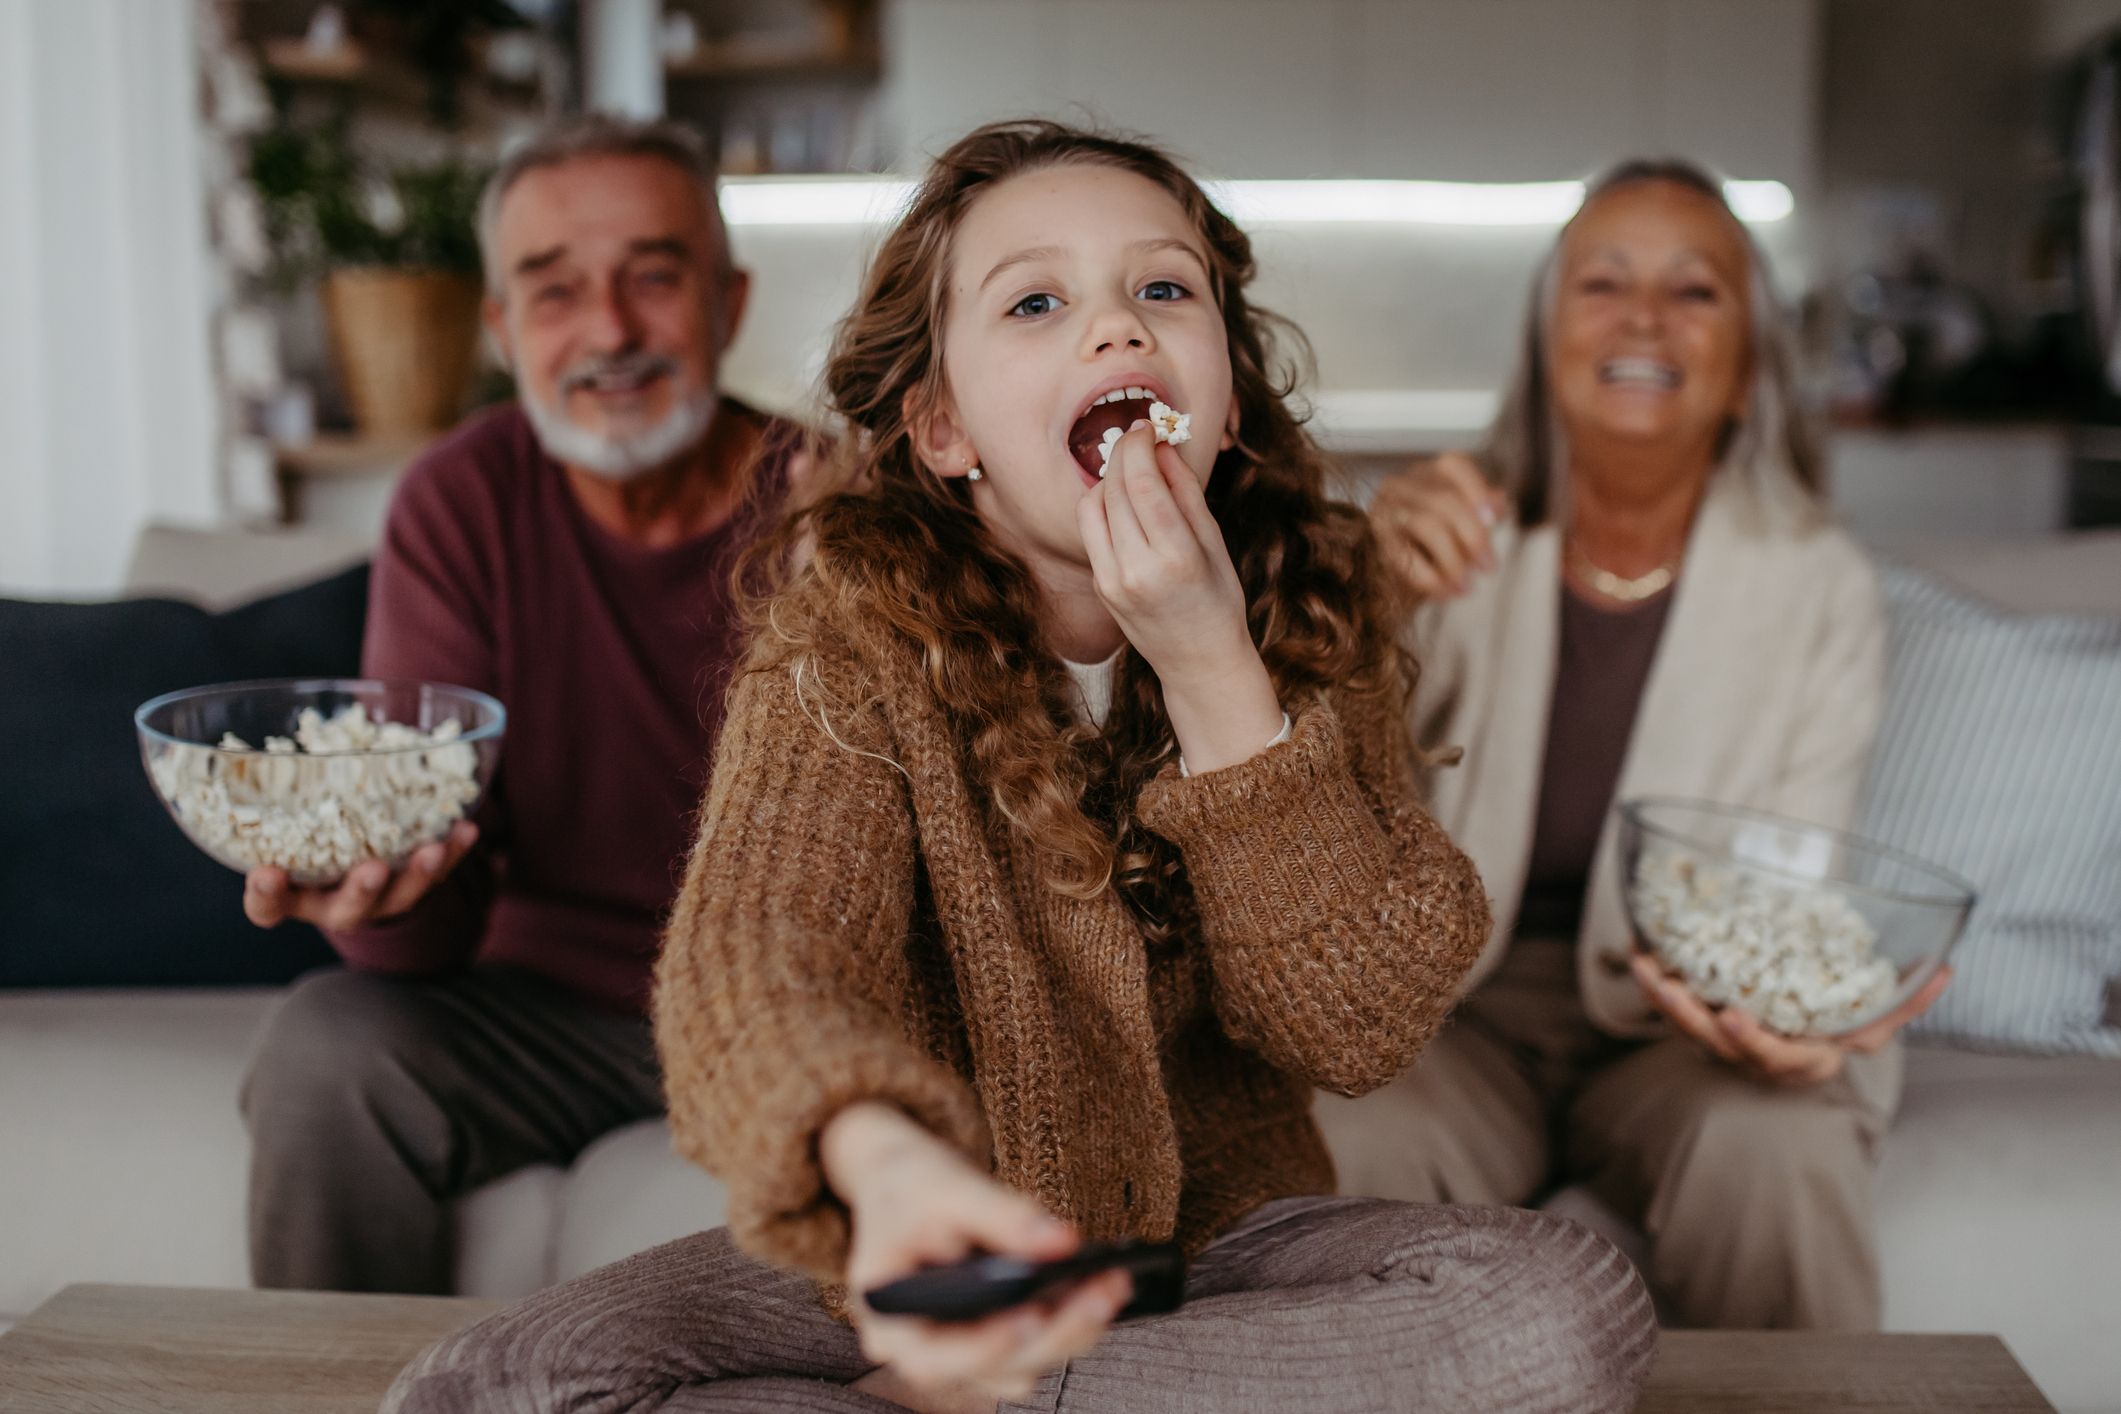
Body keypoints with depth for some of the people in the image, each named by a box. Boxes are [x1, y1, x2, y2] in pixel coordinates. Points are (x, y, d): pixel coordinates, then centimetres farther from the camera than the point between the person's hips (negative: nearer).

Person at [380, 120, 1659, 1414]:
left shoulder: (1314, 609, -6)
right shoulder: (858, 622, -13)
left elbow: (1365, 1030, -13)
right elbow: (760, 935, -31)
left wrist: (1214, 673, -23)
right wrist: (880, 1159, -54)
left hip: (1221, 1229, 3)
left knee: (1580, 1304, -27)